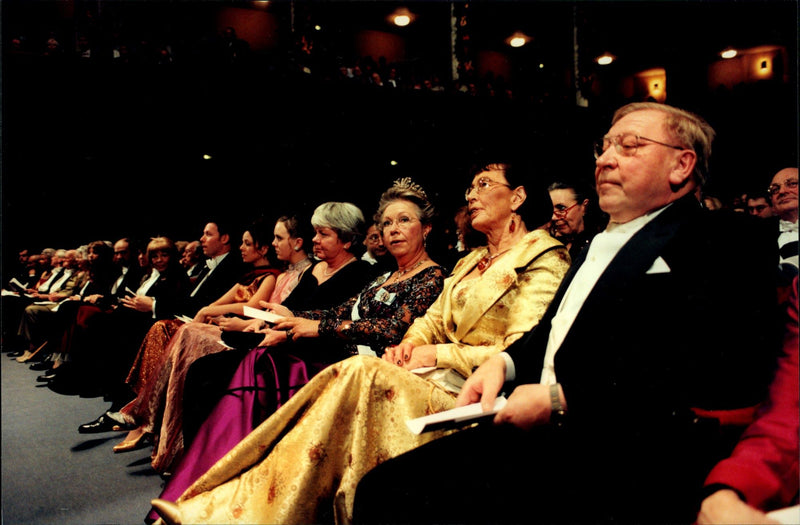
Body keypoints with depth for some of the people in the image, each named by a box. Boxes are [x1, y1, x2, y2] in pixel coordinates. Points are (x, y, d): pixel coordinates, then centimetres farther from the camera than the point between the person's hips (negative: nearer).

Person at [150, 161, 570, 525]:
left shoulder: (543, 259, -3)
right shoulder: (471, 261, 23)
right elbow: (432, 320, 20)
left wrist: (436, 354, -13)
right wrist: (409, 345, -3)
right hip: (440, 377, 7)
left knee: (360, 375, -27)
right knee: (353, 375, -18)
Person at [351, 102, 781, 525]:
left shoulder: (726, 240, -3)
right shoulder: (600, 243, 23)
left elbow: (705, 375, -17)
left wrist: (562, 400, -16)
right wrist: (503, 362, 6)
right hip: (544, 437, 8)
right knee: (381, 488, -9)